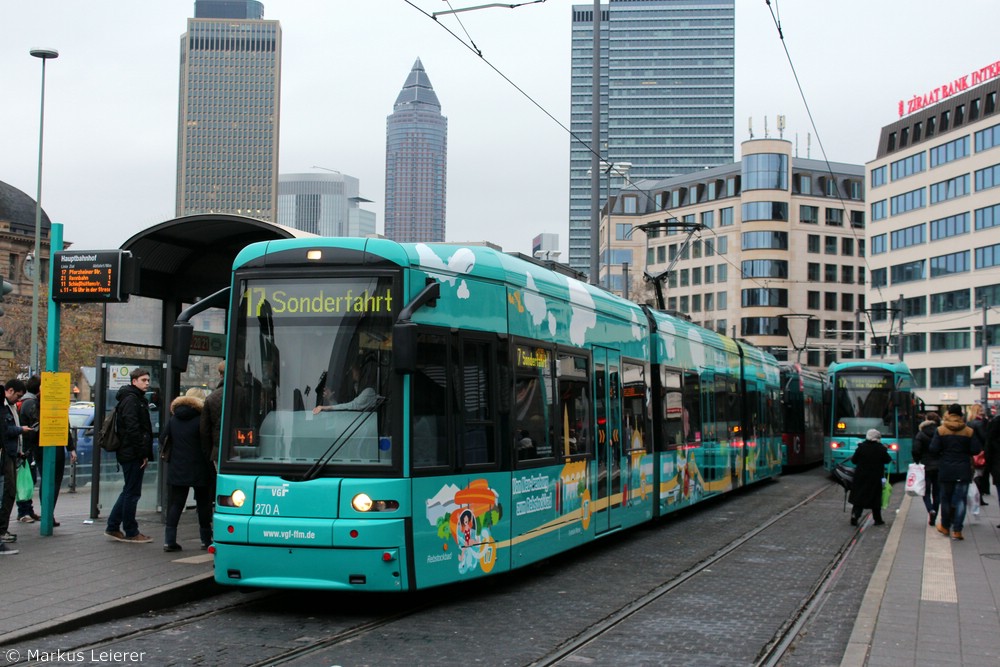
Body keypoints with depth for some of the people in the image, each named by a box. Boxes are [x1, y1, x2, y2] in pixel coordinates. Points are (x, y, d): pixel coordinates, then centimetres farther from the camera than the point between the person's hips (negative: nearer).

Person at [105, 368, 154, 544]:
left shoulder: (138, 399, 20)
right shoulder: (131, 400, -13)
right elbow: (132, 429, -21)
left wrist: (145, 453, 16)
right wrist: (143, 453, -19)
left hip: (128, 454, 10)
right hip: (133, 455, -10)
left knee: (129, 491, 16)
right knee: (132, 493, -3)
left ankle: (113, 527, 21)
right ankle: (131, 533, 3)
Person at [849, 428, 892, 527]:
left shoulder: (861, 447, -6)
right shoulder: (881, 448, -9)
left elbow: (854, 460, -1)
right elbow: (888, 460, 2)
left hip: (861, 477, 1)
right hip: (875, 478, -1)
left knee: (859, 497, 7)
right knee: (875, 498, 10)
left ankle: (854, 517, -6)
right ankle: (877, 519, 15)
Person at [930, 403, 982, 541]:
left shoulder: (941, 430, -5)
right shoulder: (969, 431, -4)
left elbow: (933, 449, -9)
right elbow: (976, 450, -5)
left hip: (946, 469, 0)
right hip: (963, 470, 0)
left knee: (946, 498, 15)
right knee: (960, 499, 1)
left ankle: (945, 527, 26)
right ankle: (957, 530, -6)